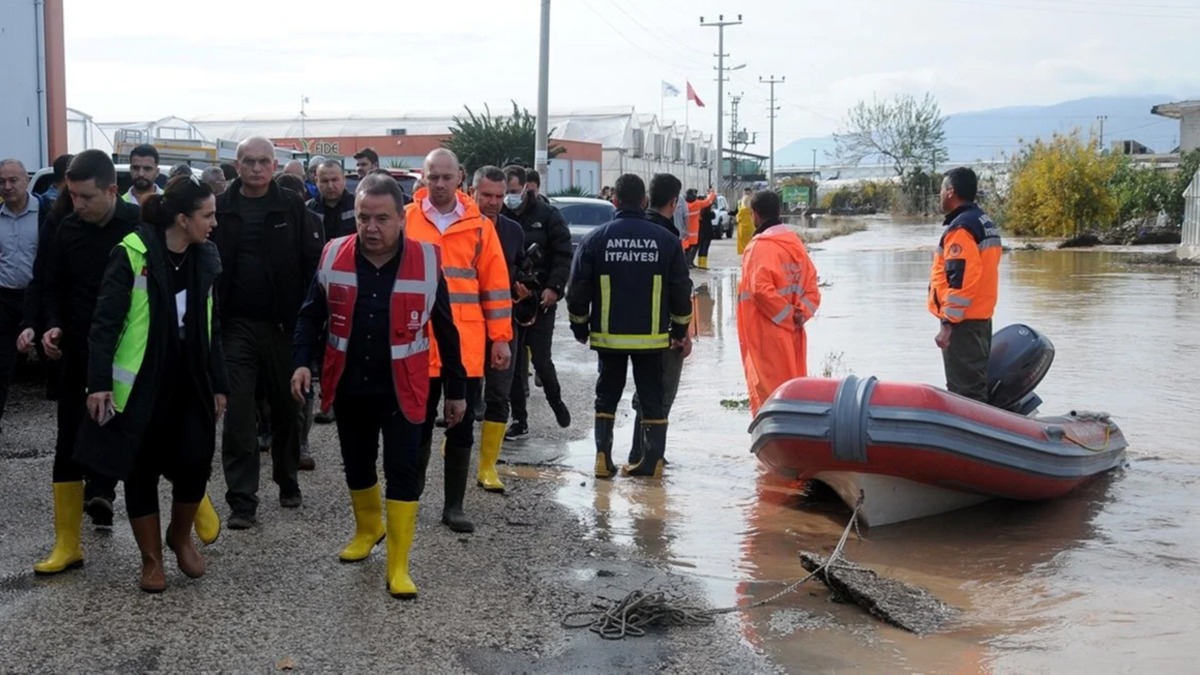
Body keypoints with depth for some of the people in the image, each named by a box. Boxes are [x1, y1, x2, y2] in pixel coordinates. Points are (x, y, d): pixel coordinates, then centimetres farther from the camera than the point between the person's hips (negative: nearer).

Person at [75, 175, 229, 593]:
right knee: (142, 471, 5)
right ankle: (151, 558, 22)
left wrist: (218, 383, 10)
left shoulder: (205, 258, 4)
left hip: (190, 382, 4)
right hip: (140, 384, -4)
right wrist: (99, 382, -17)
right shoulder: (132, 254, -13)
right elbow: (105, 322, -12)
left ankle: (180, 536, 24)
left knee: (196, 463, -3)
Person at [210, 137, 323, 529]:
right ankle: (242, 500, 4)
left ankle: (288, 483, 31)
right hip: (236, 325, 0)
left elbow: (313, 261, -3)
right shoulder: (220, 209, 3)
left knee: (287, 407, 13)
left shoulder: (292, 207, 0)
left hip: (283, 324, 0)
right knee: (238, 413, -1)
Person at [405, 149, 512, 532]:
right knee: (418, 426, 9)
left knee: (461, 429, 7)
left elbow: (495, 285, 4)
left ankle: (454, 506, 17)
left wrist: (500, 338, 2)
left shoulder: (479, 226, 3)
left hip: (466, 347, 1)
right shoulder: (405, 220, 1)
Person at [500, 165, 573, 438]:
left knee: (540, 358, -1)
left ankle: (555, 400, 28)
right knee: (513, 361, 6)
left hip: (540, 299, -2)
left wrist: (554, 287, -14)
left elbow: (563, 254, -4)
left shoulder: (547, 215, -2)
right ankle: (519, 420, 17)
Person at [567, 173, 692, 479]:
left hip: (609, 335, 0)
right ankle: (653, 460, 8)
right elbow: (681, 290, 1)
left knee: (607, 395, 13)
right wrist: (680, 329, 14)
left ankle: (603, 457, 7)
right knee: (652, 397, 9)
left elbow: (578, 290, -1)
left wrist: (580, 326, 13)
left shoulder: (596, 239, -5)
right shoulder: (665, 239, -3)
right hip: (652, 336, 0)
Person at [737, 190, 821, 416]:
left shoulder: (760, 246, -13)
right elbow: (811, 285, 9)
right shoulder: (796, 242, 10)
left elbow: (760, 289, -23)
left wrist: (787, 315, -14)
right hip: (792, 330, 7)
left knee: (768, 387, -3)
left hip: (767, 331, -7)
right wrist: (802, 312, -2)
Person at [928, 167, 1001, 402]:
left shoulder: (960, 228, -15)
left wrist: (948, 323, -21)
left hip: (963, 322, -10)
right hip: (982, 318, 10)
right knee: (977, 384, 15)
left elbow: (959, 280, -22)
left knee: (964, 390, -8)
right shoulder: (986, 222, 16)